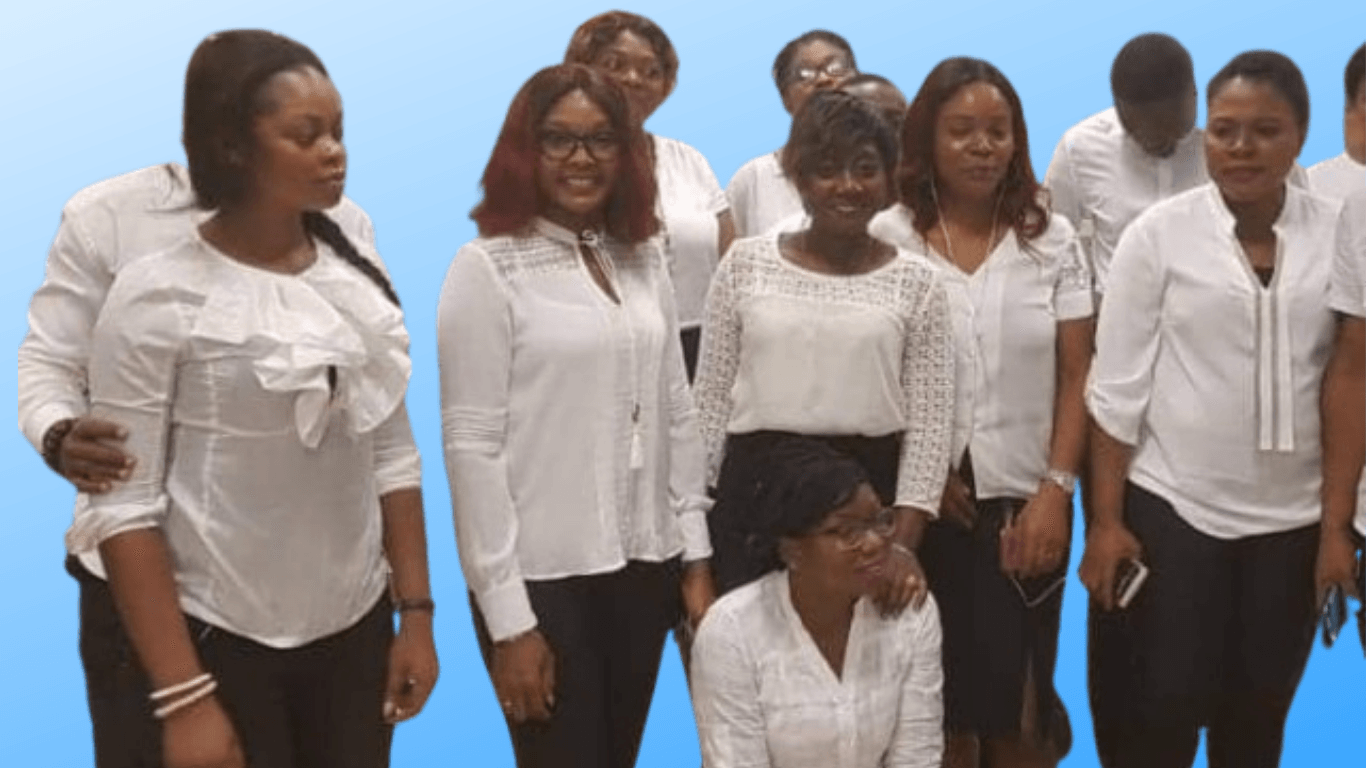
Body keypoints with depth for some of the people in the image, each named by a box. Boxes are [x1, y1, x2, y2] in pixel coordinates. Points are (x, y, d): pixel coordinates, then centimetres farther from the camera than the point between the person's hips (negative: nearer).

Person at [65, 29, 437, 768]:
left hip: (357, 628, 5)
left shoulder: (358, 278, 2)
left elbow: (392, 457, 8)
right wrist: (181, 696, -15)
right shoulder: (157, 295, -13)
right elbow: (122, 507, -13)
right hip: (219, 639, -4)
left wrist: (416, 610, 5)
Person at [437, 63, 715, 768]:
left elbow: (677, 415, 12)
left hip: (643, 565, 5)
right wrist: (507, 614, -13)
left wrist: (696, 555, 8)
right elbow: (471, 445, -11)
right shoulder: (486, 268, -9)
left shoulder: (643, 260, 8)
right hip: (543, 575, -5)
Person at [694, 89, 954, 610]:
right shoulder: (745, 264, 2)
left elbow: (929, 423, -2)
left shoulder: (916, 283, 1)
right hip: (755, 490, 1)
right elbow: (710, 400, 5)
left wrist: (904, 543, -10)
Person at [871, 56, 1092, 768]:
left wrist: (1056, 490, -6)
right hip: (923, 500, -1)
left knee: (1015, 698, 4)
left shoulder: (1052, 239, 3)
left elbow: (1077, 376, 2)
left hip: (1025, 500, 1)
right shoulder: (886, 240, -3)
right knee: (934, 696, 4)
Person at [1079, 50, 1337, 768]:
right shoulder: (1159, 232, -6)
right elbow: (1117, 383, -4)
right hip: (1173, 506, -2)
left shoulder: (1339, 234, -2)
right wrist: (1106, 520, -6)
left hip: (1294, 516, 2)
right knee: (1166, 705, 2)